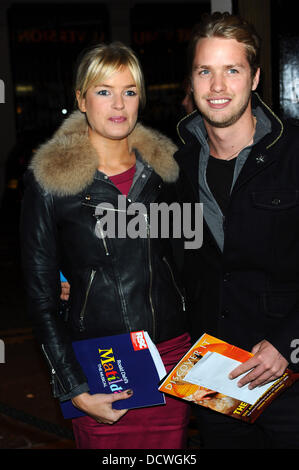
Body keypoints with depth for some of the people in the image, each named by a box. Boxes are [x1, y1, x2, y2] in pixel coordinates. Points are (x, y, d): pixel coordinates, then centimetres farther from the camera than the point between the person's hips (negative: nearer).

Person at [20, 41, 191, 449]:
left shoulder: (164, 168, 3)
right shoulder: (48, 180, -8)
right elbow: (41, 296, -5)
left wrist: (200, 347, 7)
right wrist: (74, 390, -11)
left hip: (172, 354, 4)